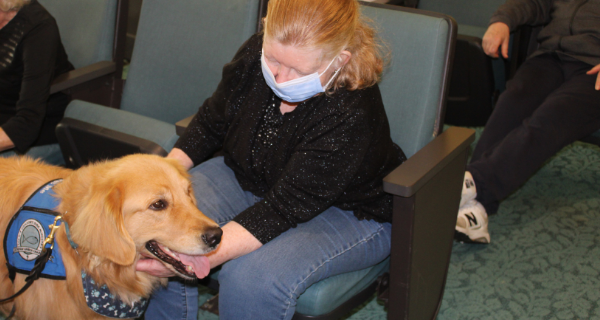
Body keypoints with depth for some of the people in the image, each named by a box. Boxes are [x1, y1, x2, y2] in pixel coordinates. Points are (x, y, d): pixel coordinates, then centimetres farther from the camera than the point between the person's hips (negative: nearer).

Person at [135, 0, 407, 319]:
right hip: (247, 177, 6)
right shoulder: (255, 53, -14)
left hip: (344, 212, -6)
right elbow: (210, 123, 3)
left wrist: (204, 255, -42)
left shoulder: (353, 116, -33)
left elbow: (284, 208, -33)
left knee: (253, 279, -32)